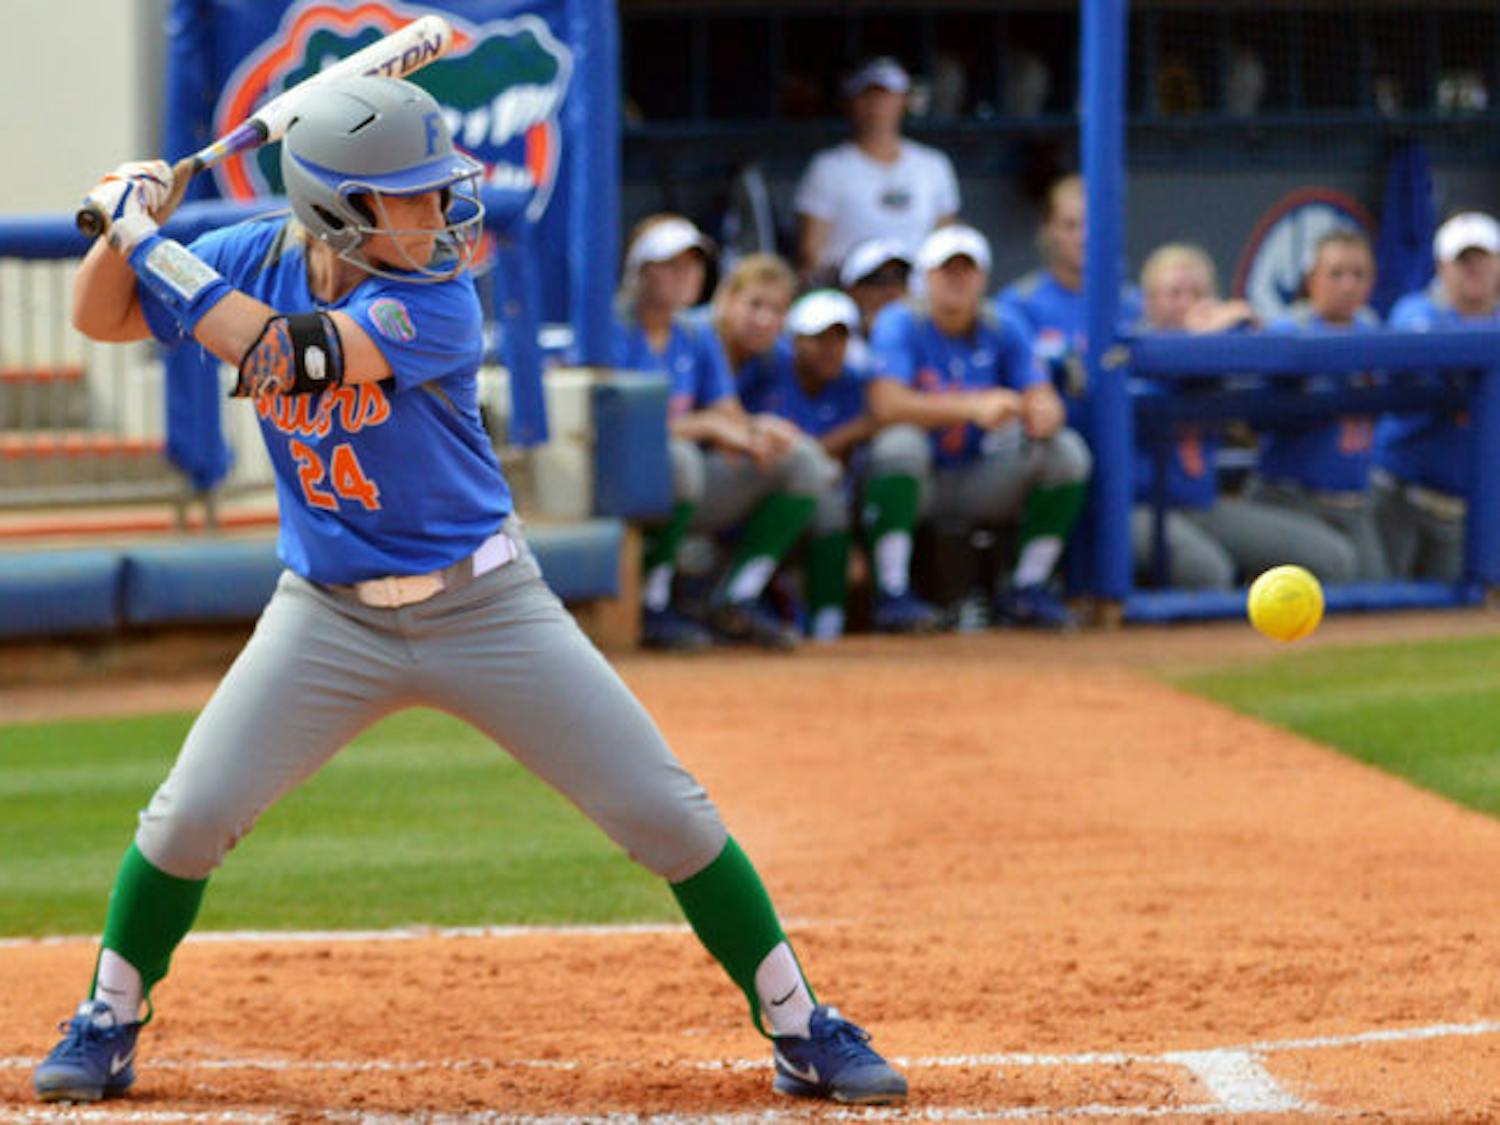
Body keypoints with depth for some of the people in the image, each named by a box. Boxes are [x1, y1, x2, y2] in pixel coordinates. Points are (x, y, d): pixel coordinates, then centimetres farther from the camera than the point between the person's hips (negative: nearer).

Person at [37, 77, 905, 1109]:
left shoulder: (435, 297, -19)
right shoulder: (260, 260, -5)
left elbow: (277, 355, -31)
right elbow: (101, 317, 6)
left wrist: (154, 244, -26)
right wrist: (124, 225, -13)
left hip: (484, 605, -2)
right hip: (329, 617, 3)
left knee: (667, 816, -5)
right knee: (190, 818, -6)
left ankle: (802, 1029, 7)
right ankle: (108, 1024, 17)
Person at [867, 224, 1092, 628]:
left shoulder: (1004, 331, 2)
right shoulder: (899, 325, -10)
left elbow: (1046, 404, -5)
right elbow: (886, 405, -27)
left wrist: (1043, 416, -33)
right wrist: (972, 407, -37)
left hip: (980, 485, 4)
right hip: (915, 484, -4)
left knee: (1068, 450, -14)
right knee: (899, 441, -36)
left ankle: (1027, 588, -7)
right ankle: (893, 591, -34)